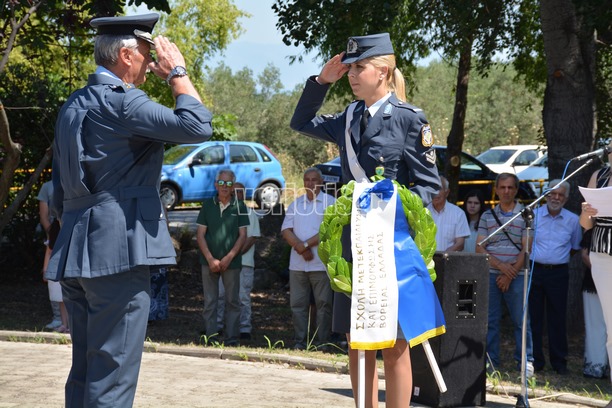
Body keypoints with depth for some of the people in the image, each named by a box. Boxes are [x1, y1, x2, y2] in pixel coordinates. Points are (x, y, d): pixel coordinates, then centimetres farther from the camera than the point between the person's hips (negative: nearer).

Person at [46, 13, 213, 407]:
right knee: (112, 376, -7)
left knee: (85, 371, 14)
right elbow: (197, 126, -18)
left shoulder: (73, 106, 18)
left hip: (75, 254, 10)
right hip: (118, 252, -9)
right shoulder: (122, 101, -11)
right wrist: (177, 72, -5)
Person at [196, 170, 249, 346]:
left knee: (233, 301, 3)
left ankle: (232, 339, 8)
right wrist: (210, 259, -7)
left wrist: (229, 257, -9)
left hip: (232, 262, -1)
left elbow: (242, 235, 2)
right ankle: (211, 338, 8)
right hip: (209, 261, 1)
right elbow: (200, 234, 3)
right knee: (210, 302, 3)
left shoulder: (239, 207, 3)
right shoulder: (208, 205, 5)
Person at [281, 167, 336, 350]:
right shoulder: (296, 204, 16)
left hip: (321, 263, -4)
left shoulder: (330, 202, 1)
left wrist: (306, 244, -12)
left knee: (323, 303, -2)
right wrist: (301, 248, -10)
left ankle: (322, 342, 2)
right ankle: (300, 341, 10)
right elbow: (286, 230, 6)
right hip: (297, 264, 4)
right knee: (297, 303, 4)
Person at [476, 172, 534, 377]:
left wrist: (510, 274, -8)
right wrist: (500, 266, -10)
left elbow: (526, 248, -2)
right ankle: (490, 361, 10)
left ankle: (526, 362, 3)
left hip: (516, 276, -2)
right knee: (490, 320, 4)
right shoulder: (487, 216, 12)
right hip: (490, 274, 2)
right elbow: (479, 247, 5)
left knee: (521, 320, -3)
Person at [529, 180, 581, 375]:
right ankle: (535, 360, 9)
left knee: (558, 319, 2)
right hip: (534, 270, 0)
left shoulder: (573, 220, 5)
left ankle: (559, 362, 9)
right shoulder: (533, 215, 1)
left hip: (559, 273, 0)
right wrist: (536, 256, 3)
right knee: (534, 317, 2)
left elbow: (575, 247, 18)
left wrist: (560, 256, 9)